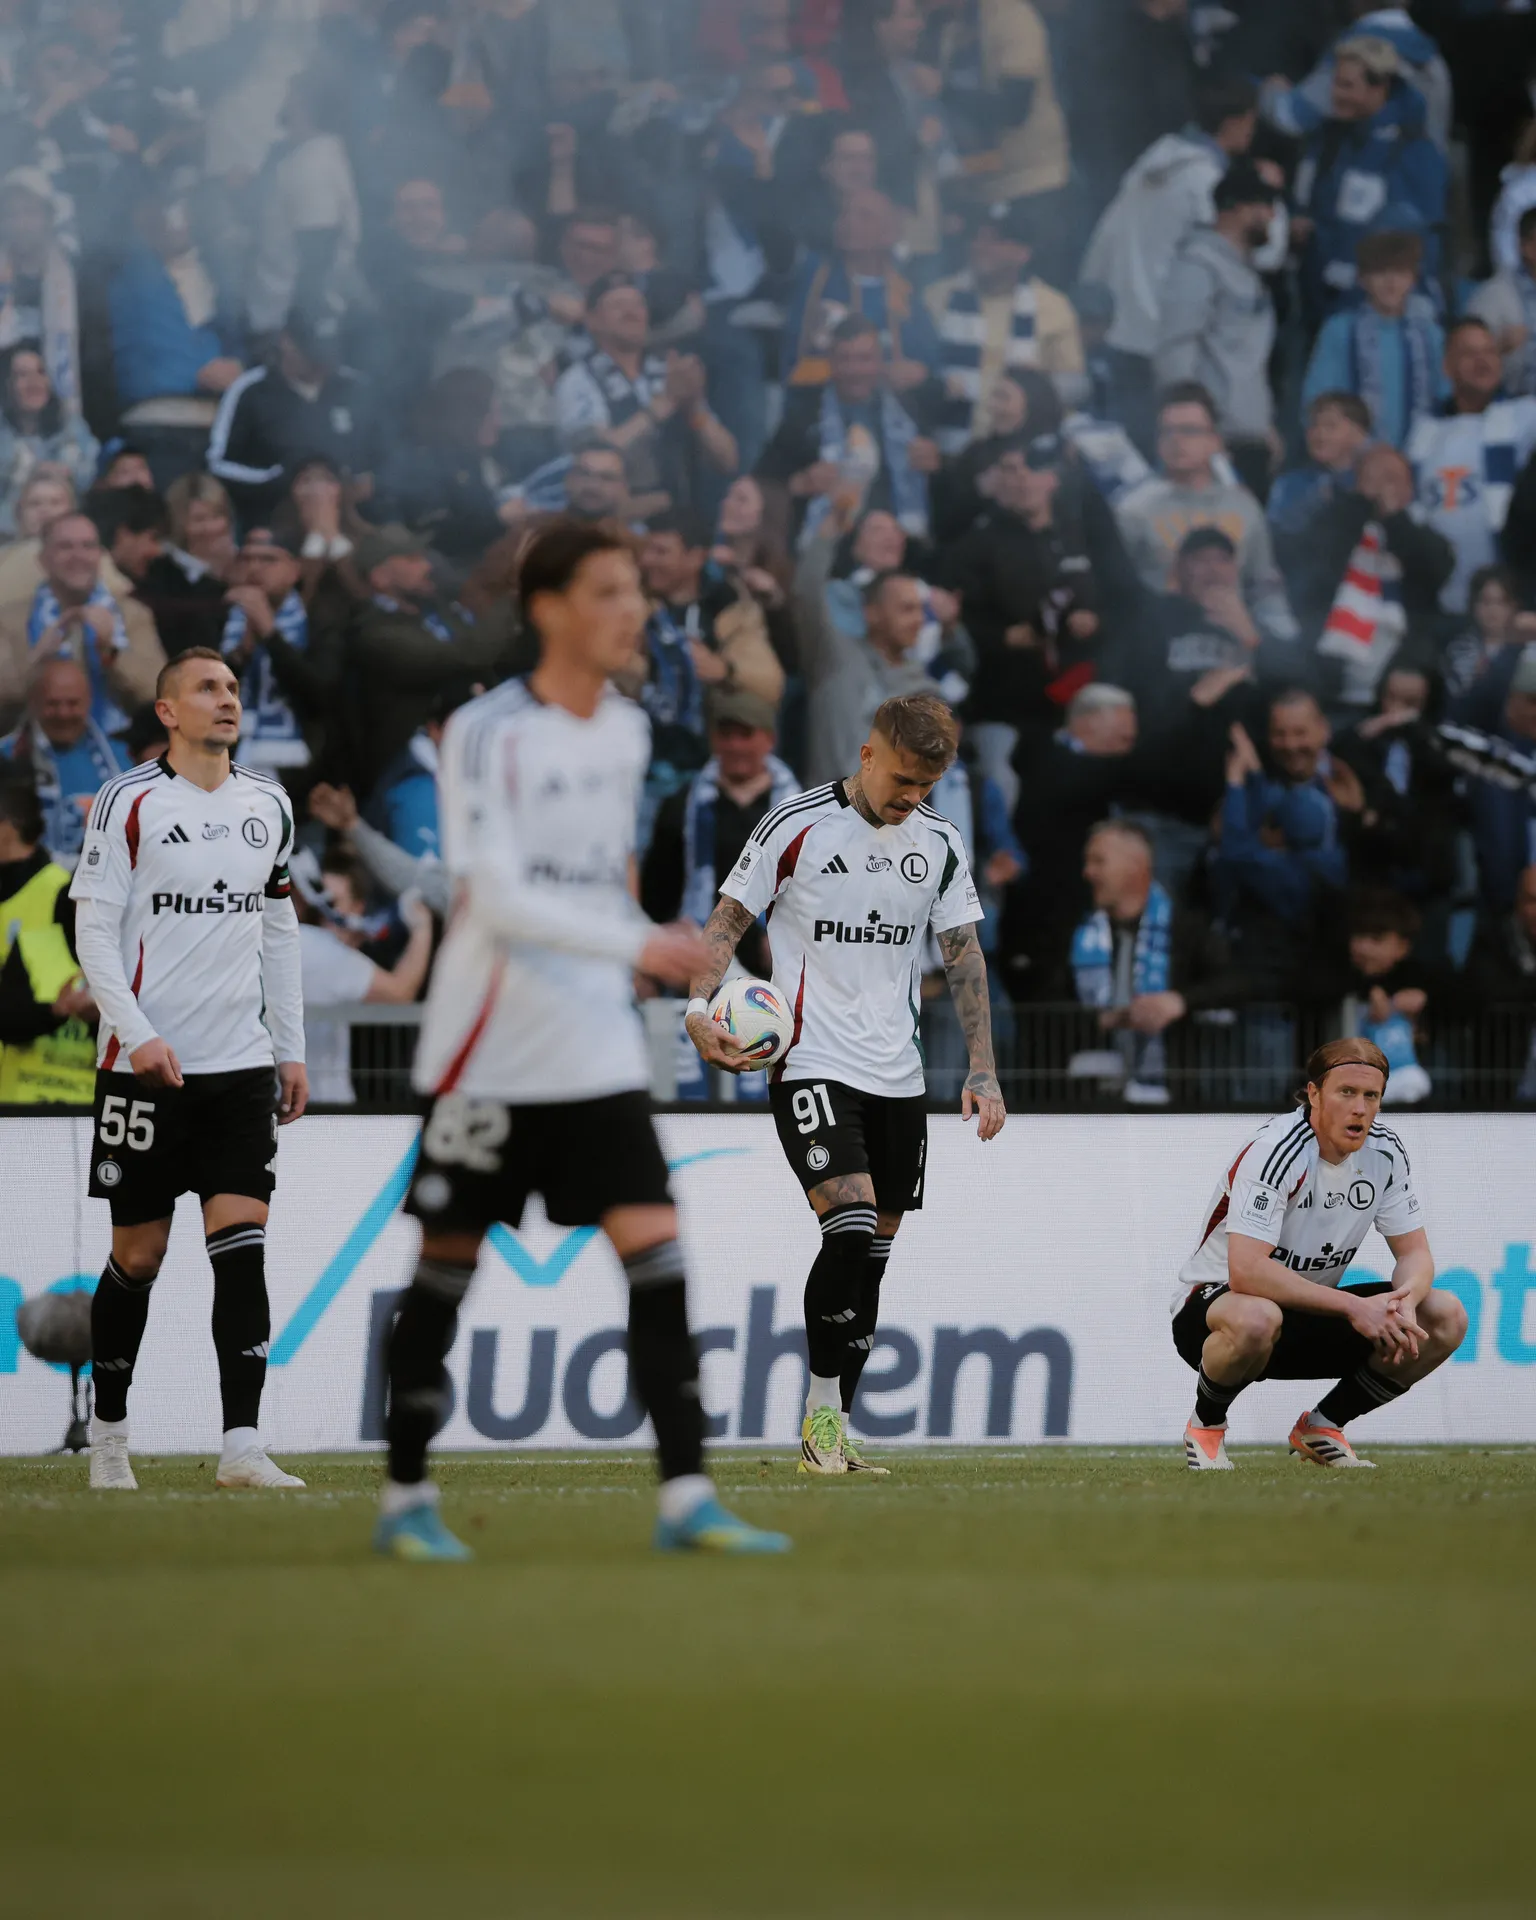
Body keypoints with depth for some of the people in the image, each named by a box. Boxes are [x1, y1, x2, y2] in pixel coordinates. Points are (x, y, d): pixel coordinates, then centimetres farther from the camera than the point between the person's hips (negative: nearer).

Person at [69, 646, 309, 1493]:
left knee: (242, 1245, -8)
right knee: (137, 1255, 3)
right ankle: (107, 1435, 19)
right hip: (146, 1066, -4)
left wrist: (290, 1048, 14)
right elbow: (94, 929, -5)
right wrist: (138, 1035, -16)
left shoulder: (268, 805, 12)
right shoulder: (128, 802, -4)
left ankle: (241, 1444, -12)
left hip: (241, 1067, 4)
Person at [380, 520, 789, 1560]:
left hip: (597, 1046, 5)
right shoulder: (488, 732, -12)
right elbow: (498, 898, -21)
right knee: (448, 1263, 3)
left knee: (658, 1252, -6)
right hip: (492, 1046, -5)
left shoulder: (627, 729, 8)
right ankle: (407, 1496, 16)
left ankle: (687, 1496, -7)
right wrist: (637, 944, -29)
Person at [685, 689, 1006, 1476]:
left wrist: (982, 1069, 5)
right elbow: (727, 921, -2)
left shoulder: (938, 843, 8)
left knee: (871, 1257, 5)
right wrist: (700, 1007, -19)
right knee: (850, 1229, -21)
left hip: (898, 1077, 5)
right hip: (812, 1065, -5)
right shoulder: (796, 827, -6)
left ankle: (831, 1436, 13)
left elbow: (963, 955, 12)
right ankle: (820, 1414, -10)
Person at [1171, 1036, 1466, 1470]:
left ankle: (1322, 1427, 7)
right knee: (1256, 1320, -43)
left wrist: (1402, 1304, -24)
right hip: (1214, 1301, -7)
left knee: (1446, 1317, -9)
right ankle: (1206, 1425, -10)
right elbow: (1245, 1271, -35)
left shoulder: (1386, 1153, -5)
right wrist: (1351, 1307, -36)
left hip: (1309, 1310, 7)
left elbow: (1414, 1252, 1)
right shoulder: (1275, 1151, -26)